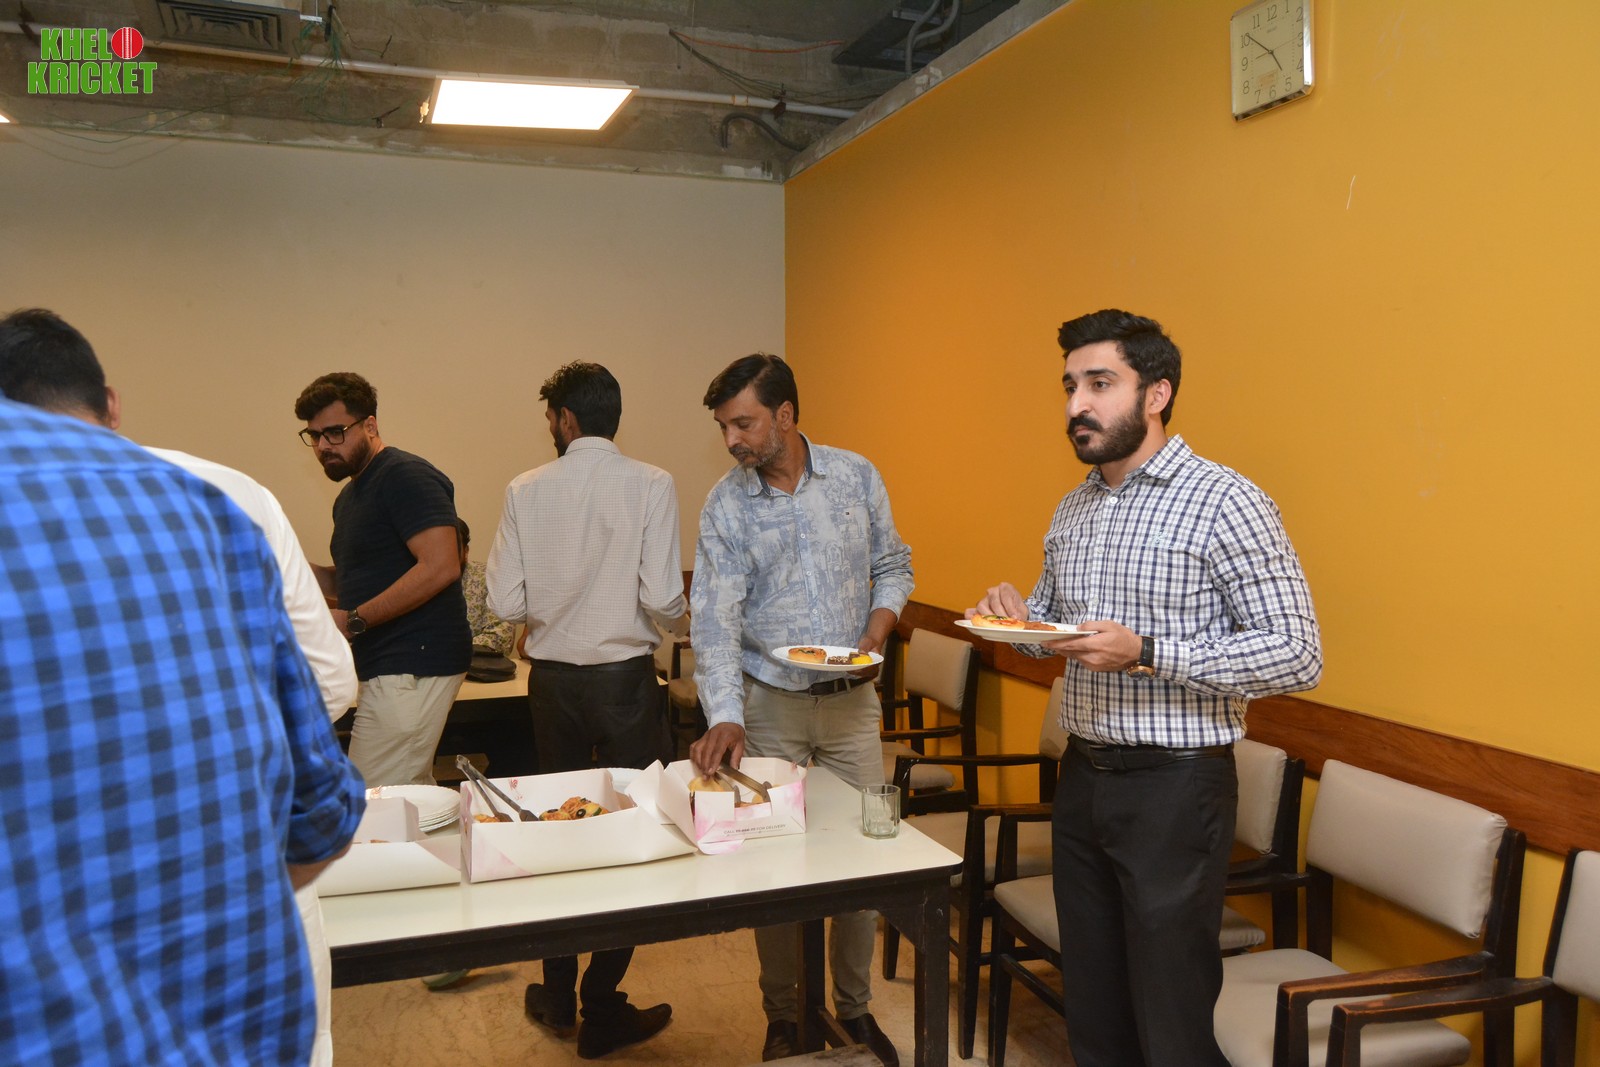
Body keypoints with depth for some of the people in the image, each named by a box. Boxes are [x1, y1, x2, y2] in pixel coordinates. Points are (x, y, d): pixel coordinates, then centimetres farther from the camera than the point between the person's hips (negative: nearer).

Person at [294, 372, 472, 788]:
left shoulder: (407, 477, -11)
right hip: (386, 668, 10)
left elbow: (441, 566, -22)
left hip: (411, 666, -10)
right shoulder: (350, 495, 20)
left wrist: (354, 621, -20)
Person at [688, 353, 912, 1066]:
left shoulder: (856, 477, -2)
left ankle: (855, 1008, 29)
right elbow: (715, 620, -14)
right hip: (769, 704, -1)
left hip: (853, 699, 1)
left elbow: (892, 567, 8)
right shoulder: (724, 507, -7)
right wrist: (723, 718, -27)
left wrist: (875, 636, -11)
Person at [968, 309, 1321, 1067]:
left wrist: (1147, 653, -26)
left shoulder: (1225, 503, -14)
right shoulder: (1072, 509, 9)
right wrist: (1019, 618, -2)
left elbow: (1298, 655, -16)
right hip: (1082, 777, 7)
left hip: (1174, 786, -7)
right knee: (1090, 1004, 18)